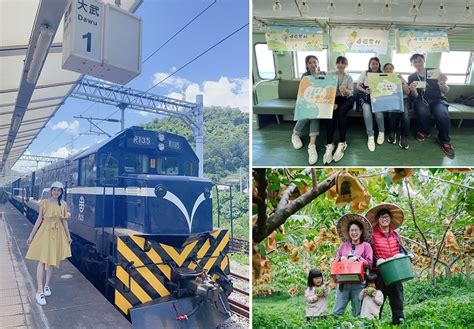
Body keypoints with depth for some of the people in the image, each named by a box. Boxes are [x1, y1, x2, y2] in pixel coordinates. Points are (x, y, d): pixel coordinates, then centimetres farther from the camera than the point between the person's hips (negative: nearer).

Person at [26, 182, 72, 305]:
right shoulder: (44, 202, -2)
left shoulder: (63, 205, 5)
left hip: (57, 233, 3)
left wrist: (68, 236, 10)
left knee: (52, 261, 10)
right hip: (45, 232, -3)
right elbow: (39, 219, -1)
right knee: (42, 261, -8)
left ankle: (46, 286, 26)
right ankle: (39, 291, -9)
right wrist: (31, 235, -2)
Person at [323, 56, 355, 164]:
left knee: (341, 111, -34)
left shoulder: (349, 77, 14)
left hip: (346, 99, 0)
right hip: (334, 98, 0)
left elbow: (351, 93, 0)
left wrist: (345, 90, -26)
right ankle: (329, 144, -39)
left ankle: (342, 143, -32)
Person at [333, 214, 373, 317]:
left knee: (358, 312, 5)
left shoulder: (366, 245, 6)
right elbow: (336, 262, 17)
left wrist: (357, 258, -12)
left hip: (359, 282, -2)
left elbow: (369, 263, 0)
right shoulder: (344, 245, 15)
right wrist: (341, 259, -4)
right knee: (337, 311, -2)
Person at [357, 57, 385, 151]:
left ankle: (381, 132, -7)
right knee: (366, 109, -34)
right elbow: (358, 86, 4)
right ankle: (370, 136, -30)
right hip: (365, 96, -1)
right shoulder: (365, 73, 9)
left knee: (378, 109, -33)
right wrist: (366, 91, -15)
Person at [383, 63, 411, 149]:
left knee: (405, 112, -34)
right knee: (391, 110, -37)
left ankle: (404, 136, -27)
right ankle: (392, 133, -17)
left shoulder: (400, 78, 14)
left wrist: (402, 82, -7)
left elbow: (407, 92, 5)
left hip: (402, 99, 1)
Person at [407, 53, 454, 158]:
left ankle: (444, 140, -10)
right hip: (421, 100, 1)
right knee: (422, 112, -37)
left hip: (437, 99, 0)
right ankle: (424, 131, -4)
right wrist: (412, 90, -23)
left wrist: (443, 84, -21)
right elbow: (415, 96, 0)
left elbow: (445, 92, 2)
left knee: (442, 114, -35)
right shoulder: (411, 77, 8)